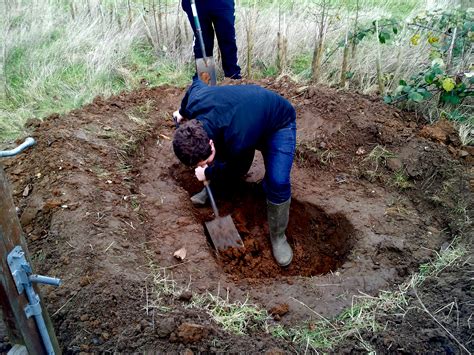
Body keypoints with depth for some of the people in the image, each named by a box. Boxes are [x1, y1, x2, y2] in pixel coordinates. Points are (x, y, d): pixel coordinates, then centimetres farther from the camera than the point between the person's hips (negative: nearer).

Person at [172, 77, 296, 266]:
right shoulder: (193, 103, -28)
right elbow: (197, 83, -1)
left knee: (277, 181, -21)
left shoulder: (238, 142, -45)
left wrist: (208, 173, -6)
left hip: (279, 123, -6)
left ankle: (278, 236, 0)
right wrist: (182, 112, 17)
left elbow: (237, 169, -20)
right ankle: (212, 190, 34)